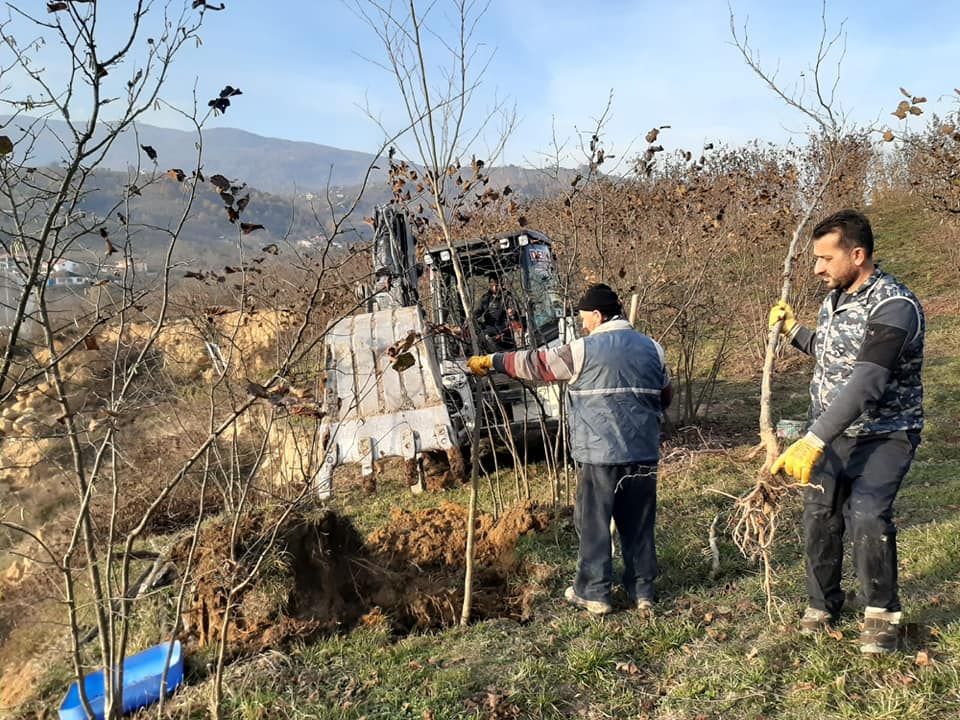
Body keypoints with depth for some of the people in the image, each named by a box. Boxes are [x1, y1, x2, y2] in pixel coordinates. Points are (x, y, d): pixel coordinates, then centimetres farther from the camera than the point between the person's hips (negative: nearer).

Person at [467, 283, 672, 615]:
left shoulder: (585, 349, -7)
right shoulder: (651, 347, 9)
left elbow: (535, 363, -1)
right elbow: (665, 395, 19)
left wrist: (491, 361, 10)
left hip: (602, 453, -5)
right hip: (644, 451, 5)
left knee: (593, 522, 6)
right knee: (639, 523, 13)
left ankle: (594, 592, 12)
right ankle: (643, 591, 21)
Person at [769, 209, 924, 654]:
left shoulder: (894, 307, -23)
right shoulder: (834, 298, 5)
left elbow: (867, 384, -35)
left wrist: (813, 441, -43)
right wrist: (793, 331, 12)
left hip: (883, 436, -7)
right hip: (832, 433, 7)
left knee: (867, 514, -22)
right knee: (819, 516, 9)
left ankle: (882, 613, 1)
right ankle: (822, 604, 29)